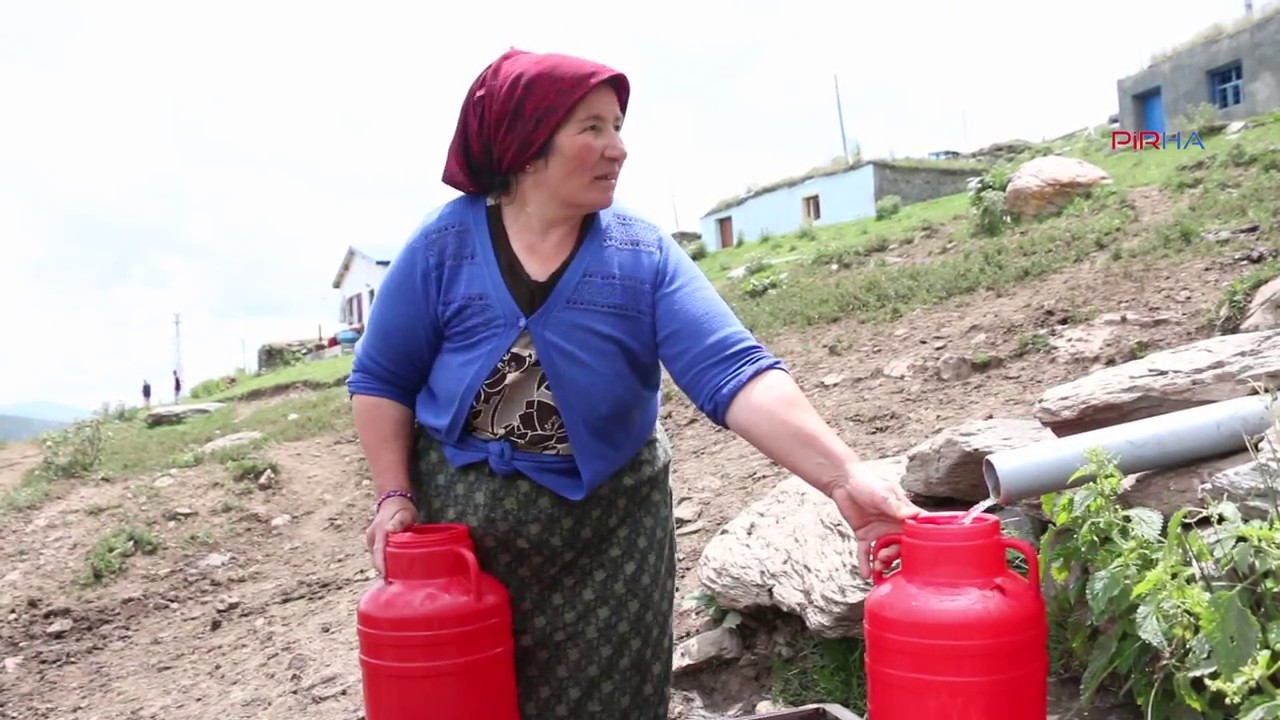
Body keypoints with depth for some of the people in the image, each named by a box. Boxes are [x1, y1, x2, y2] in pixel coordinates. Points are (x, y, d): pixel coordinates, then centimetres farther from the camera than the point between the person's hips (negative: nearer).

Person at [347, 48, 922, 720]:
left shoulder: (643, 255, -10)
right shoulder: (444, 246, -8)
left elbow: (734, 372, -22)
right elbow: (381, 379, 1)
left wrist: (844, 476, -34)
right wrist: (394, 495, -9)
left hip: (606, 527, 0)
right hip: (456, 512, 1)